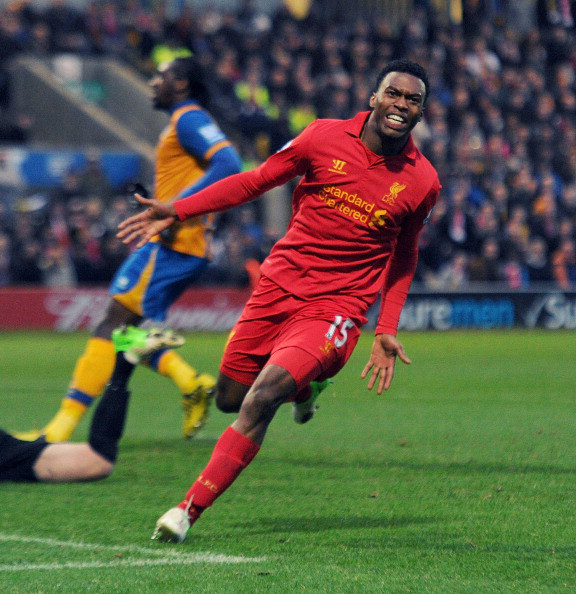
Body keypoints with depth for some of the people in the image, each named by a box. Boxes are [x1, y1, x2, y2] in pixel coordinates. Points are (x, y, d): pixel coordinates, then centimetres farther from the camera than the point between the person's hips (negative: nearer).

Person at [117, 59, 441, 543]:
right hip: (278, 286, 3)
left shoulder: (422, 181, -1)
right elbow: (256, 181, 8)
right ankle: (304, 385, 44)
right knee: (230, 399, 11)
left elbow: (403, 258, 15)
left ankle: (189, 510, -18)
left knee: (260, 400, -22)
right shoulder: (326, 137, -3)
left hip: (335, 311, -3)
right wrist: (177, 211, 1)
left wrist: (386, 331, 7)